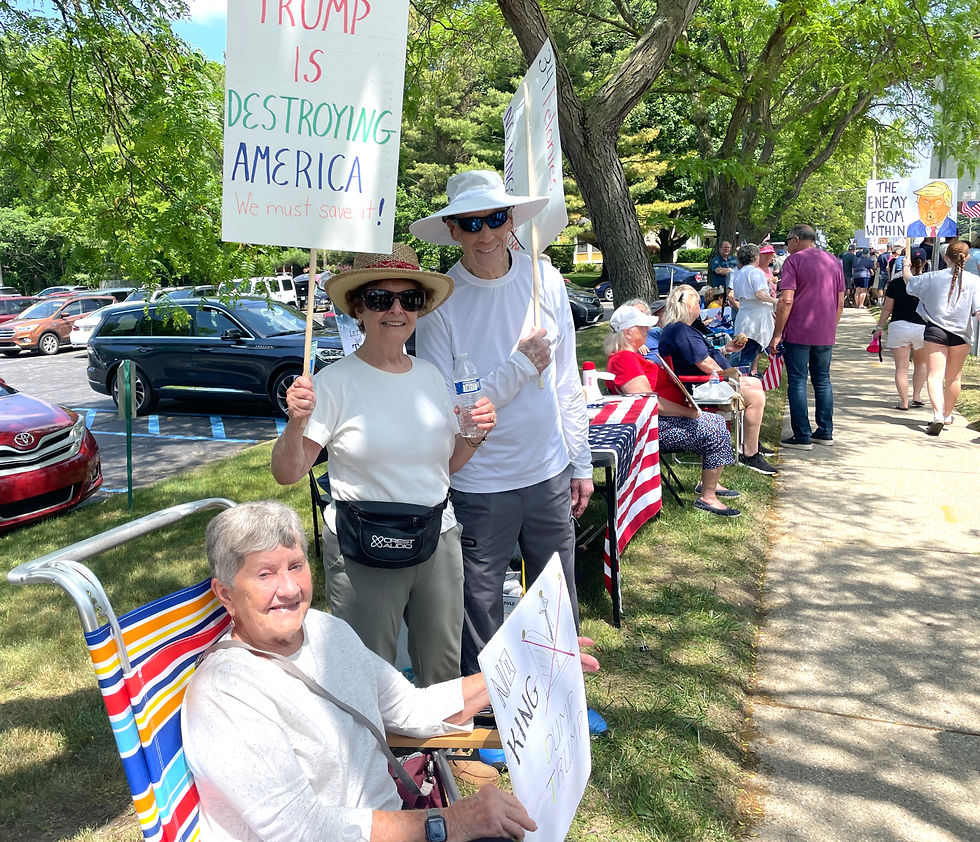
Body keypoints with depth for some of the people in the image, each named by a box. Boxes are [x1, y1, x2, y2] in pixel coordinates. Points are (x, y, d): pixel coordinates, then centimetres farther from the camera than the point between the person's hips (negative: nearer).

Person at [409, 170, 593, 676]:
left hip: (550, 473, 4)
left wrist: (581, 463, 8)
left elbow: (567, 381, 6)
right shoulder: (440, 301, -12)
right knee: (480, 610, 11)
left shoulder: (545, 279, -1)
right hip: (479, 486, -3)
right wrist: (521, 366, -18)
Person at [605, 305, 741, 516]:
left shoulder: (632, 354, 14)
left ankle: (708, 483, 23)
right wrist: (689, 412, -21)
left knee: (717, 422, 15)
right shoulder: (623, 359, -20)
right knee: (717, 434, -15)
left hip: (667, 417, 11)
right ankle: (707, 498, -7)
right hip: (657, 427, -11)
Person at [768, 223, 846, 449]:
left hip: (798, 333, -6)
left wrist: (776, 335, -12)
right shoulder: (833, 261, 13)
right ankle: (825, 432, 20)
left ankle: (803, 437, -1)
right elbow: (840, 303, 15)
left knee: (797, 383, -1)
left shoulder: (794, 260, -6)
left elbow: (786, 301, -15)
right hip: (826, 334, 6)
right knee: (823, 381, 15)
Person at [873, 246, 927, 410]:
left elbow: (887, 308, -2)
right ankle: (917, 395, 20)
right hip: (923, 328, 2)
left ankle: (904, 402, 4)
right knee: (921, 363, 24)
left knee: (901, 367, 3)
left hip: (899, 327, -2)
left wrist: (880, 327, 9)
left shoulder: (896, 283, -6)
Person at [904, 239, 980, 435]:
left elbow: (909, 283, 14)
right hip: (961, 333, 1)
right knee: (954, 377, 16)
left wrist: (906, 268, 33)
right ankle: (947, 415, 31)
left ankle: (938, 414, -25)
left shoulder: (933, 278, -4)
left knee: (935, 375, -4)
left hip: (936, 331, -1)